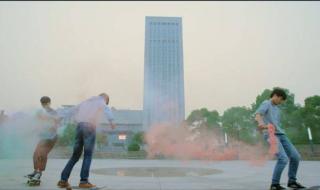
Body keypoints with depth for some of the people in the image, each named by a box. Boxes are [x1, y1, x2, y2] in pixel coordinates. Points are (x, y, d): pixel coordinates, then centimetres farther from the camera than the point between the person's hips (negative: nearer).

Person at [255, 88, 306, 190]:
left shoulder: (277, 108, 25)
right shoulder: (266, 104, 0)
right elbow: (257, 115, -20)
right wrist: (261, 123, -41)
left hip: (281, 134, 8)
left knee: (295, 156, 5)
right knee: (283, 158, -19)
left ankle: (291, 181, 22)